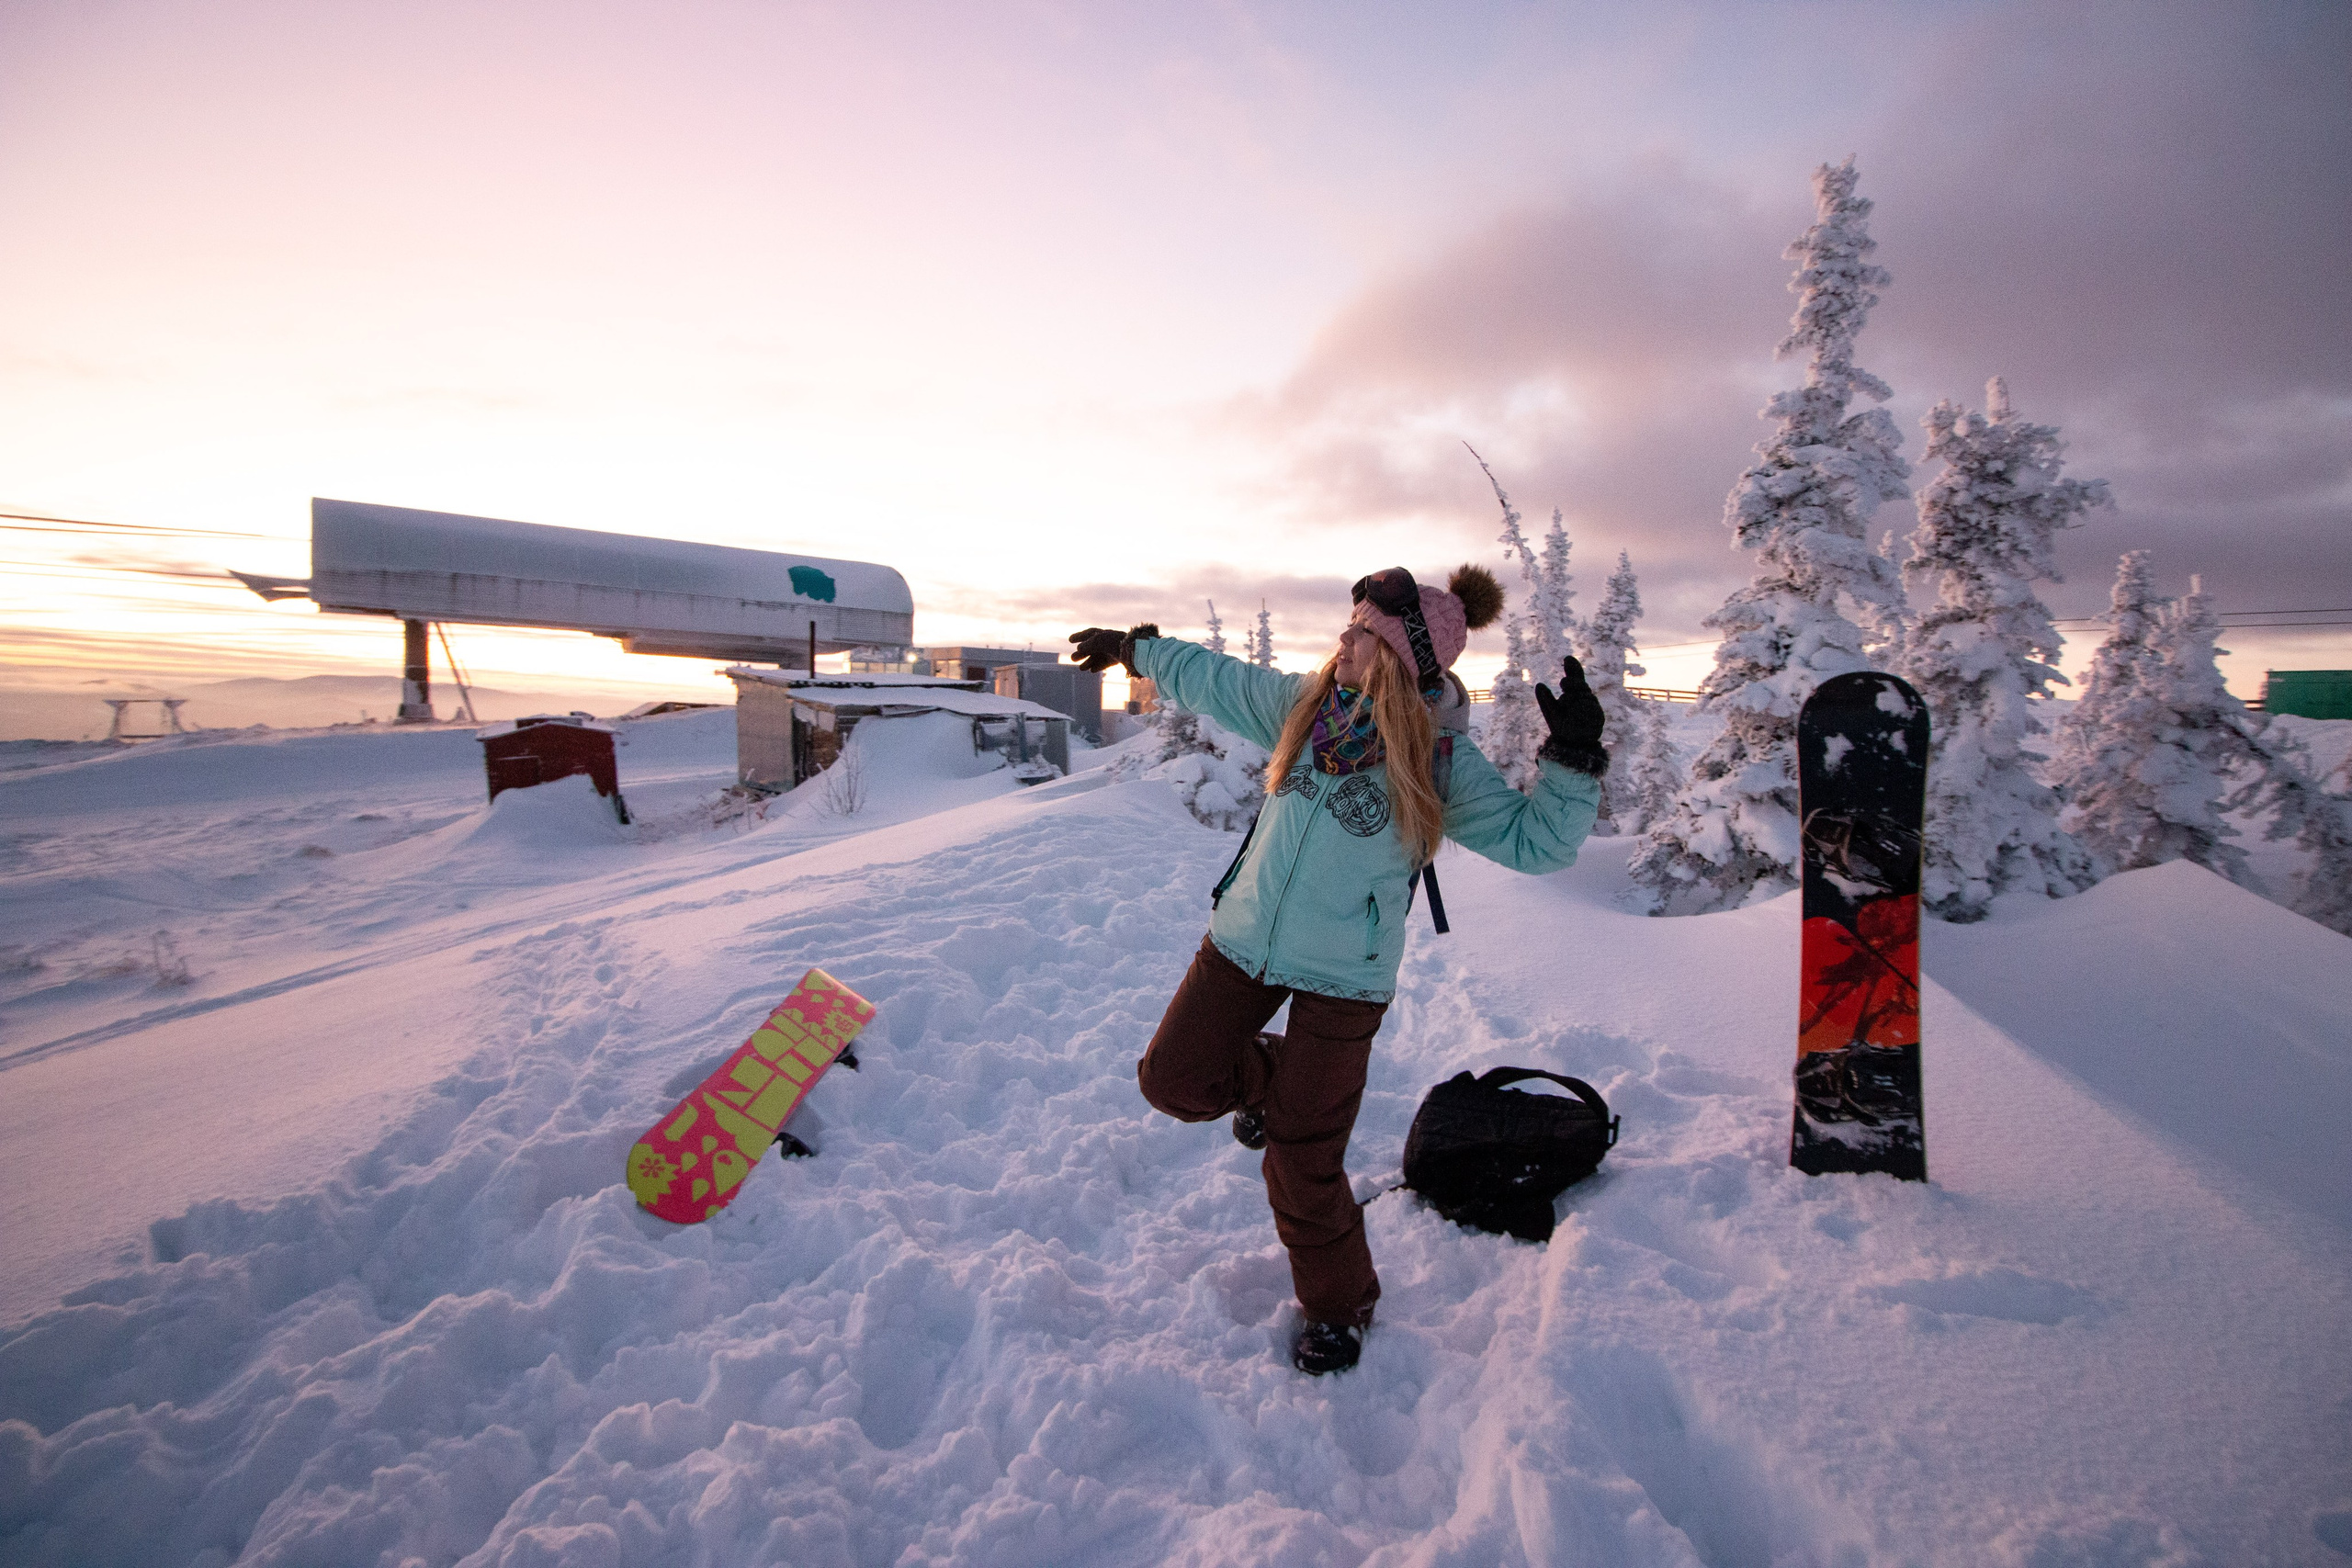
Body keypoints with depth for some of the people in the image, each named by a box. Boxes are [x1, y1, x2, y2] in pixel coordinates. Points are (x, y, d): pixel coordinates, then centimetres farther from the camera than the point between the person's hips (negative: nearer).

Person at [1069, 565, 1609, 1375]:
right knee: (1173, 1080, 3)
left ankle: (1338, 1306, 29)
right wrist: (1133, 648, 23)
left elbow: (1535, 841, -12)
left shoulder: (1441, 762, -13)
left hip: (1342, 979, -4)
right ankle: (1267, 1077, 35)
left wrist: (1572, 760, -26)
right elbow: (1211, 679, 12)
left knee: (1304, 1168, 1)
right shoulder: (1300, 703, -3)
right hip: (1243, 943, 4)